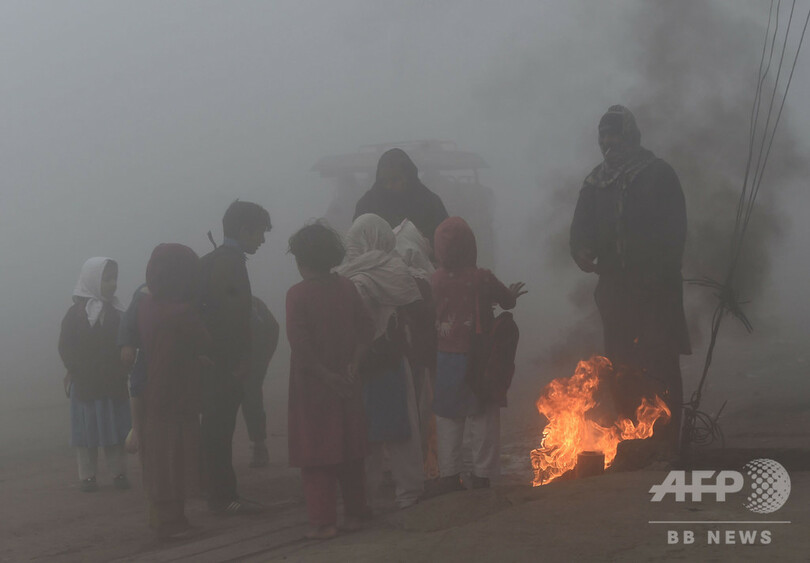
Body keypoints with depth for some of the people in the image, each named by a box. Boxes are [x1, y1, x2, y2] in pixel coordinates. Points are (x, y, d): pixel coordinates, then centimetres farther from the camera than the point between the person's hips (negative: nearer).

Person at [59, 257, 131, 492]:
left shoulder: (115, 312, 8)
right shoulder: (76, 313, -3)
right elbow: (66, 348, -5)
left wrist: (121, 371, -4)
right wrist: (80, 373, -11)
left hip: (114, 383, 3)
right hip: (86, 384, -3)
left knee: (115, 429, 3)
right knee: (88, 429, 0)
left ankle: (119, 473, 9)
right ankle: (87, 476, 6)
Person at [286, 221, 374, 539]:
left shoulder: (297, 294, -13)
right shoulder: (347, 289, 2)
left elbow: (300, 346, -19)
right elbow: (365, 331, 0)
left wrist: (326, 376, -13)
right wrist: (352, 364, -5)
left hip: (312, 387, -5)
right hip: (346, 385, 5)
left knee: (316, 454, 1)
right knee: (349, 451, 14)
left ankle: (323, 521, 0)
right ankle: (354, 513, 20)